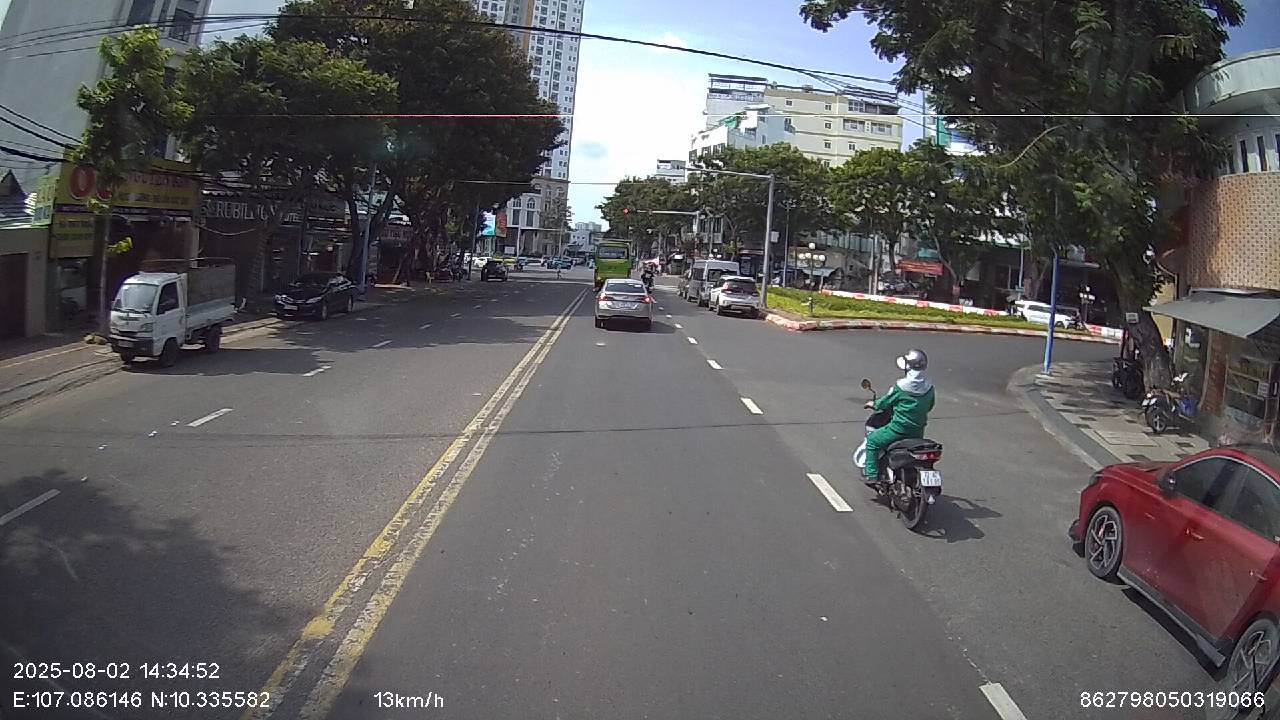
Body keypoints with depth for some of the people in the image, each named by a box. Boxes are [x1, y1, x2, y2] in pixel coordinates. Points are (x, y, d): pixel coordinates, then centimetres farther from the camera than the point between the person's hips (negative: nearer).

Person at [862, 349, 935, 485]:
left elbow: (885, 403, -5)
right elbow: (930, 406, 13)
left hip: (900, 428, -6)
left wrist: (874, 404, 16)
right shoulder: (929, 385, -2)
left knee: (872, 440, 10)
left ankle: (871, 473, 7)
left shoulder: (900, 386, -19)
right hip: (919, 430, 6)